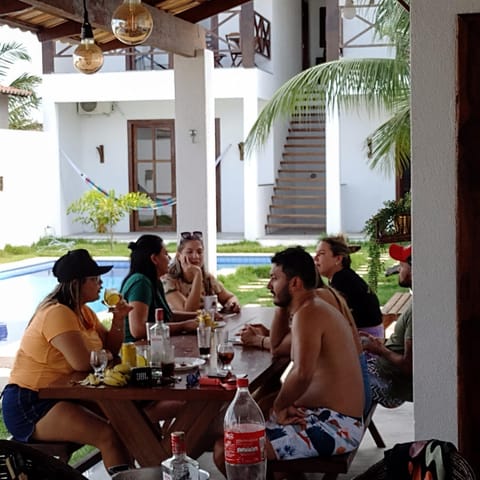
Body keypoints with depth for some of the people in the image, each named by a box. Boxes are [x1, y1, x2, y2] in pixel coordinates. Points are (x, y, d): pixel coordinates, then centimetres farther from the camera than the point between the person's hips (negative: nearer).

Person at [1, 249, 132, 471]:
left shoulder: (84, 312, 11)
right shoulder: (57, 314, -19)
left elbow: (110, 347, 13)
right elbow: (82, 362, -28)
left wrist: (118, 320, -4)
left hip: (64, 396, 10)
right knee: (109, 436, -25)